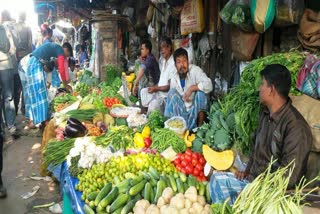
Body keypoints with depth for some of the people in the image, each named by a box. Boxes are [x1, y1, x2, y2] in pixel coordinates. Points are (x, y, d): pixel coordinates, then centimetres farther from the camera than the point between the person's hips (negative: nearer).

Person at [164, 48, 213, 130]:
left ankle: (200, 126, -19)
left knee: (200, 92, -29)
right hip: (182, 110, 3)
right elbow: (172, 99, 6)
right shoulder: (174, 78, -1)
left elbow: (209, 85, -30)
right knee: (172, 92, -16)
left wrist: (191, 88, -32)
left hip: (196, 109, -3)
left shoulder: (195, 70, -16)